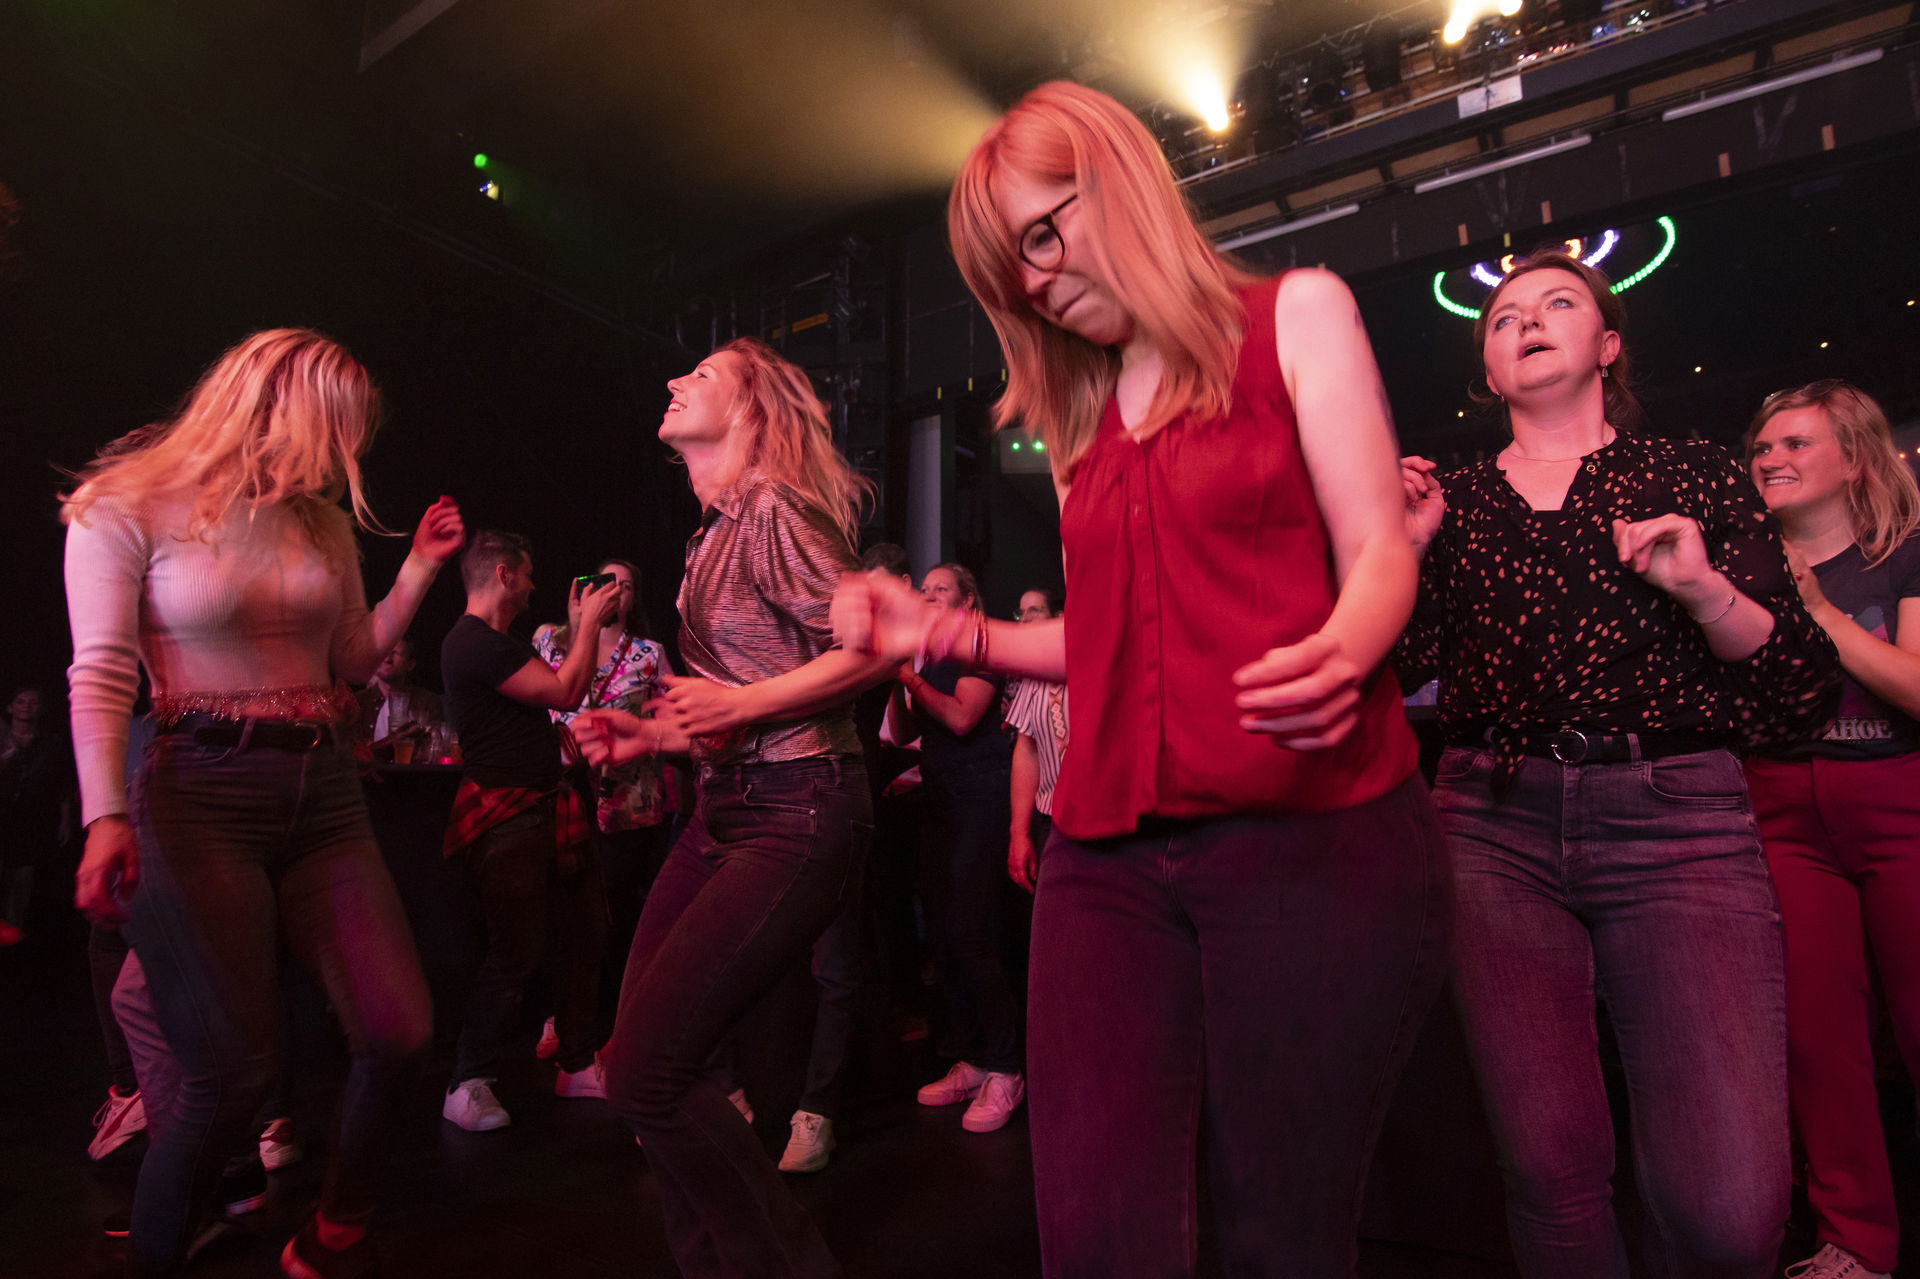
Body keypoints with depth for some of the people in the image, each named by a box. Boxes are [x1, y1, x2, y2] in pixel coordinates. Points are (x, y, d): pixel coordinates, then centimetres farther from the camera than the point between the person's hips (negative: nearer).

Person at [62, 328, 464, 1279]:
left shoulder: (322, 521, 13)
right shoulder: (128, 508, -2)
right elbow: (101, 676, -8)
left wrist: (419, 569, 10)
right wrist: (104, 818, -19)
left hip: (323, 794, 5)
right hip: (202, 797, -5)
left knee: (399, 1035, -4)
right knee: (234, 1071, -6)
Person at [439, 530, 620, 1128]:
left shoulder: (504, 643, 19)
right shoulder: (474, 644, -15)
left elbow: (561, 689, 22)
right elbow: (565, 692, -19)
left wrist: (578, 628, 21)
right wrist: (590, 624, -7)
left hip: (549, 807, 10)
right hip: (507, 816, -10)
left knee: (585, 934, 11)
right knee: (517, 955, -7)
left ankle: (579, 1068, 21)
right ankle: (467, 1086, 9)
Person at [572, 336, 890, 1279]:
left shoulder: (772, 511, -11)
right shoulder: (716, 531, 16)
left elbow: (872, 645, -19)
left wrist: (740, 703, -19)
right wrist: (645, 735, 12)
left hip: (797, 818, -9)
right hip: (726, 810, 9)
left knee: (647, 1069, -11)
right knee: (638, 1053, 10)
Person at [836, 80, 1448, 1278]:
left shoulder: (1294, 315, 6)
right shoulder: (1081, 413, 19)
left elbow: (1379, 553, -1)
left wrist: (1336, 658, -23)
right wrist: (950, 632, 8)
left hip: (1313, 831, -4)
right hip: (1109, 855, 4)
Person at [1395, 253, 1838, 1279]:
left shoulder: (1693, 478, 12)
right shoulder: (1453, 500, 15)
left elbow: (1804, 695, 7)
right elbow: (1399, 668, 9)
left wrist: (1706, 590, -9)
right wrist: (1403, 548, -2)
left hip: (1678, 821, -1)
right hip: (1494, 829, 1)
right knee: (1551, 1170, -1)